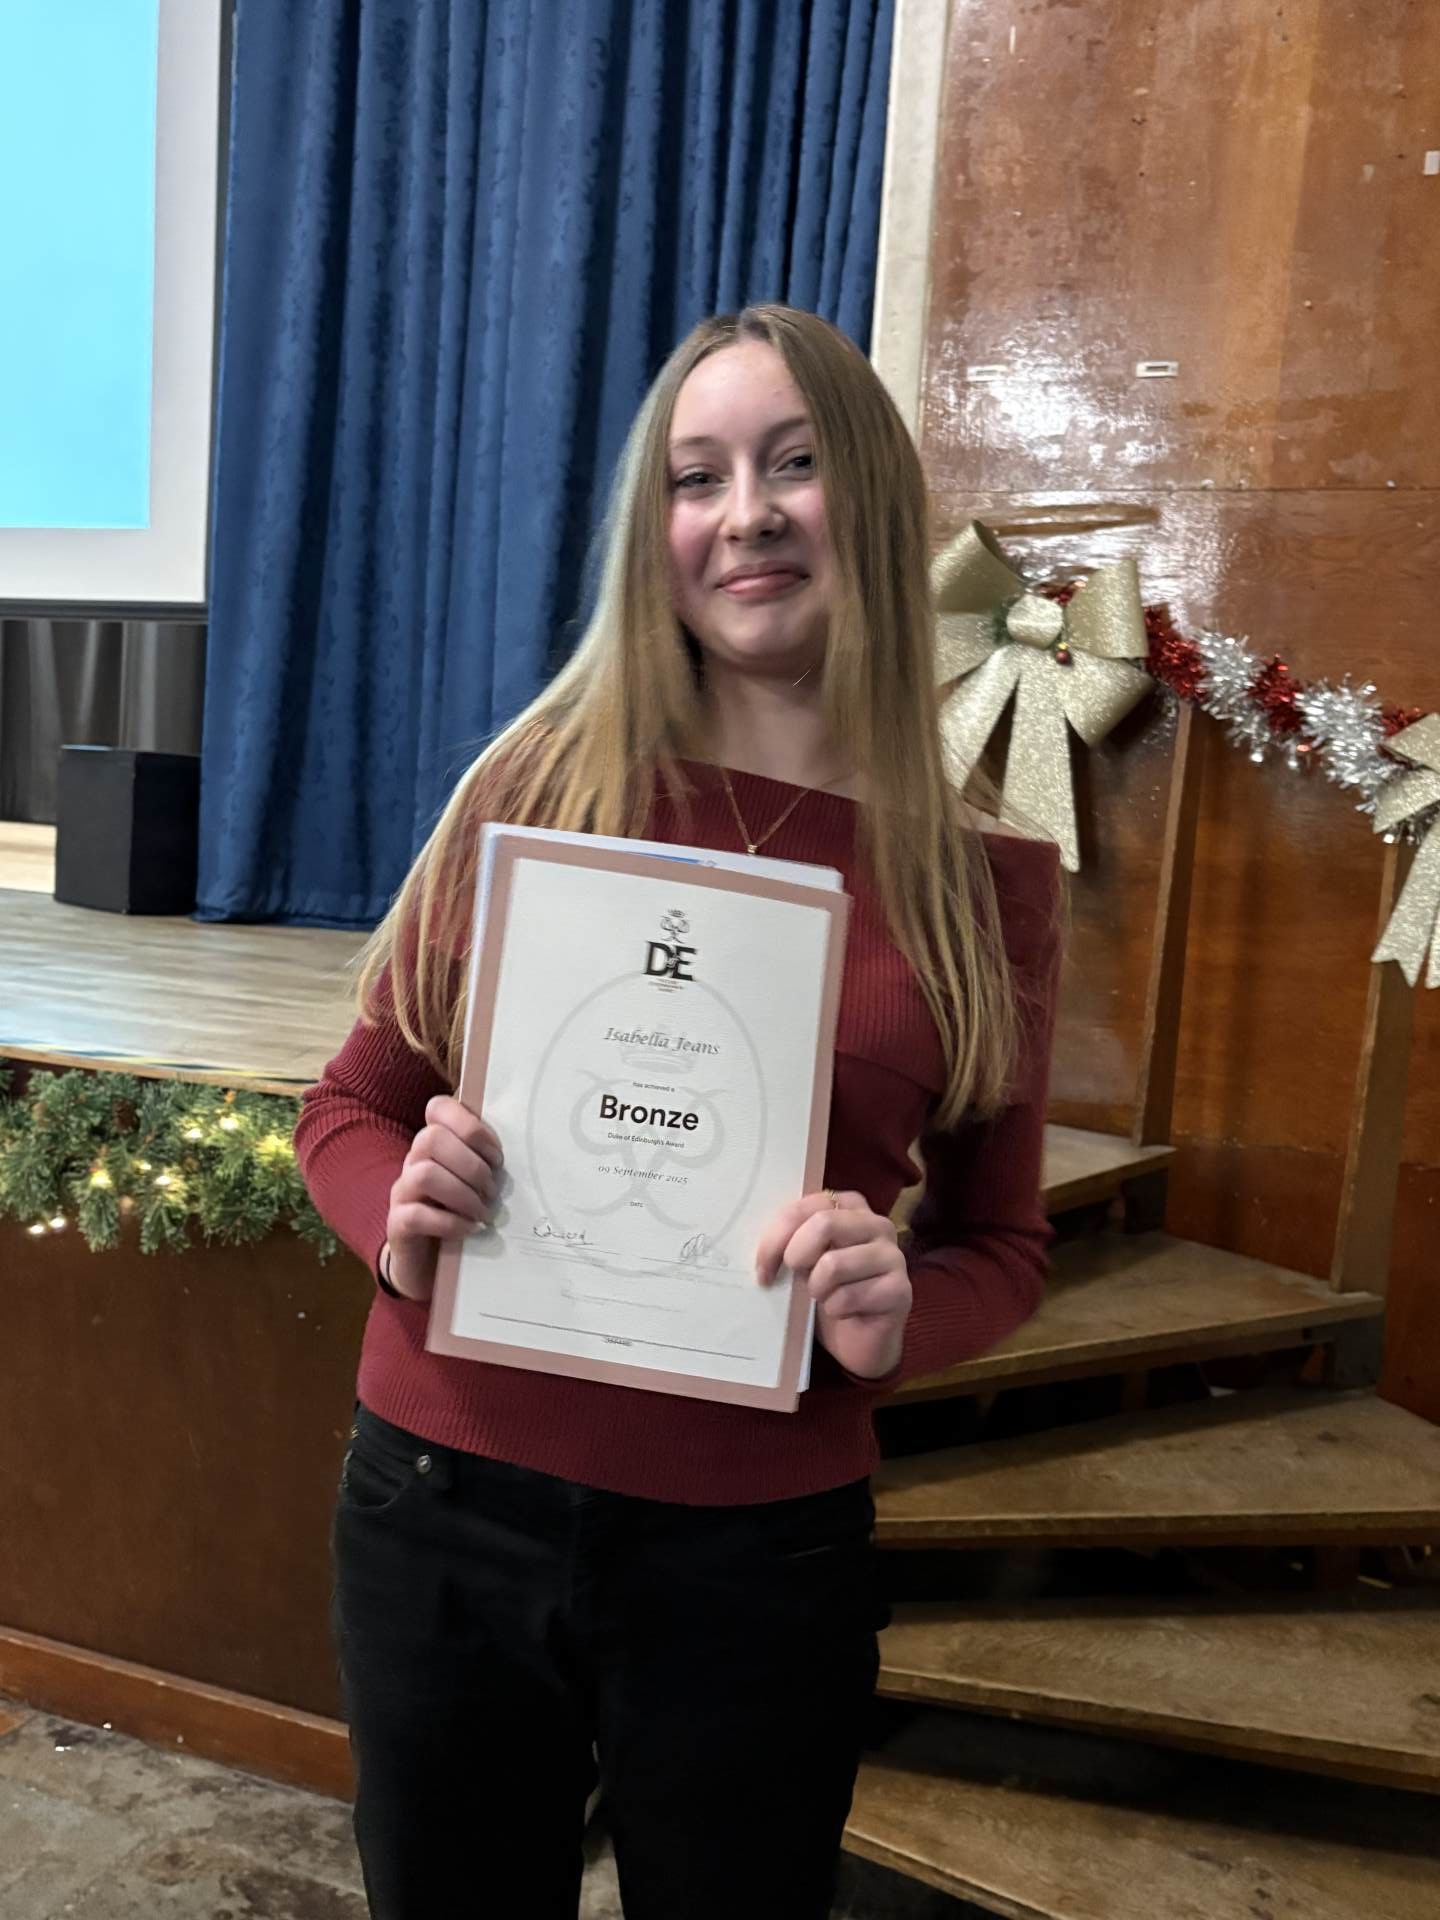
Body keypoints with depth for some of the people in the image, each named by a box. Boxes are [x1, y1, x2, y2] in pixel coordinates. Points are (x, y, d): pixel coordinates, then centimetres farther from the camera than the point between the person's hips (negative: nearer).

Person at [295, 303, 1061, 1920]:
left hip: (760, 1546, 0)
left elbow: (1000, 1242, 5)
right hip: (444, 1500, 1)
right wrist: (397, 1226, -16)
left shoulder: (981, 878, -4)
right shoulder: (538, 785, -5)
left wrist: (899, 1317, -16)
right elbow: (352, 1103, 5)